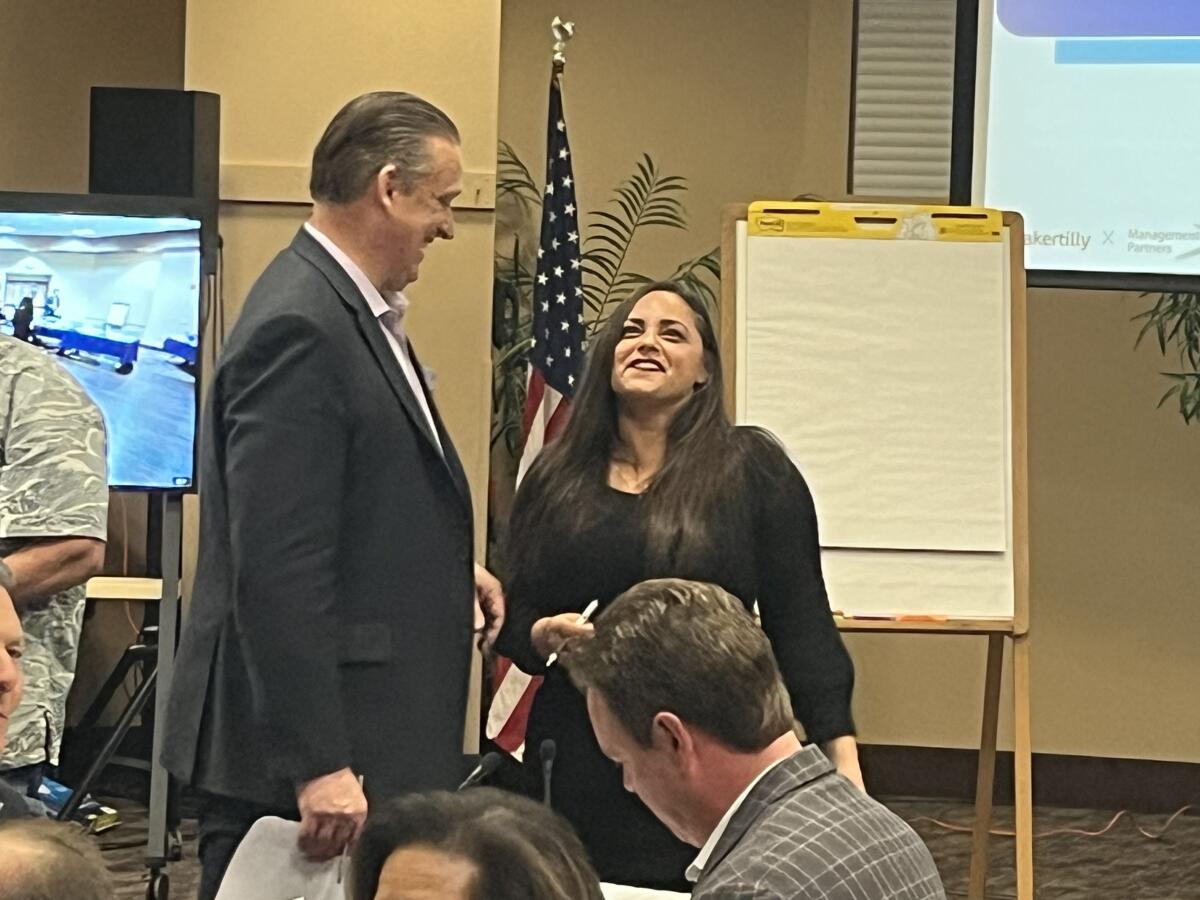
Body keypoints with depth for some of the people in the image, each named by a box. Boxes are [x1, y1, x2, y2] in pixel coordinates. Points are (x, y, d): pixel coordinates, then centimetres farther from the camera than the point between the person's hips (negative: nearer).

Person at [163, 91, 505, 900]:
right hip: (300, 751, -10)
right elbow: (277, 570, -24)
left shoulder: (351, 310, 13)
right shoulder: (300, 331, -18)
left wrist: (449, 571, 12)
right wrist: (316, 765, -25)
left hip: (367, 730, 10)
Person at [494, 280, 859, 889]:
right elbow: (514, 625, 14)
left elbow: (802, 625, -1)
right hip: (579, 777, 2)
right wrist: (544, 635, -9)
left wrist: (842, 761, -8)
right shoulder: (556, 479, 10)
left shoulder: (753, 469, 1)